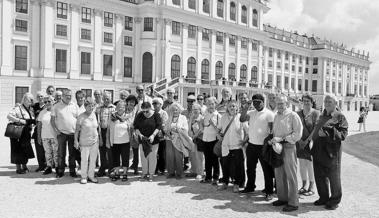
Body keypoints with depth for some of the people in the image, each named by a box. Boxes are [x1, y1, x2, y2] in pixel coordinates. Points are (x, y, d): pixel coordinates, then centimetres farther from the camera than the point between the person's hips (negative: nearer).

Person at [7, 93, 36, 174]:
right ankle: (18, 168, 9)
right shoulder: (18, 108, -11)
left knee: (26, 150, 12)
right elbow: (9, 116, -22)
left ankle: (24, 166, 26)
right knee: (18, 150, 0)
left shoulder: (31, 109, 11)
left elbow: (33, 120, 18)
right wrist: (20, 120, -27)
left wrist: (33, 121, -4)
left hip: (27, 133, 7)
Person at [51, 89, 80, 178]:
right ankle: (60, 171, 15)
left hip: (73, 133, 2)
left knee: (73, 154, 6)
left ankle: (72, 171, 16)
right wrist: (56, 130, -6)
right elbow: (52, 120, 3)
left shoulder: (74, 106, 8)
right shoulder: (57, 106, 3)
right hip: (61, 133, -2)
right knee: (61, 154, 4)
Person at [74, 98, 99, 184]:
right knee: (84, 160, 1)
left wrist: (98, 138, 15)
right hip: (85, 142, -5)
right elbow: (77, 130, -7)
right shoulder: (81, 117, -10)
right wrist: (76, 141, -10)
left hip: (95, 141, 5)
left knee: (93, 160, 8)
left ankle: (91, 176, 20)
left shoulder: (94, 115, 5)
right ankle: (84, 177, 15)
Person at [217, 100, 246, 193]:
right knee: (225, 164, 10)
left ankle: (237, 184, 18)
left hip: (237, 145, -3)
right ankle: (225, 183, 26)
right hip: (225, 145, 3)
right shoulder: (224, 117, 6)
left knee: (237, 165, 2)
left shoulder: (240, 117, -5)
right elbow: (219, 128, 19)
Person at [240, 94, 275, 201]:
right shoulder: (251, 113, 10)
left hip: (263, 146, -6)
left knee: (267, 170, 1)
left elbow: (272, 129, -10)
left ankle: (269, 192, 11)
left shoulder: (269, 114, -7)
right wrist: (244, 110, -13)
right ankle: (250, 187, 34)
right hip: (251, 145, 6)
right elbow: (242, 119, 1)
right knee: (250, 168, 18)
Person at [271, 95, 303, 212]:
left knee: (290, 175, -1)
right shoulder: (276, 116, 16)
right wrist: (271, 140, 4)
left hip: (288, 147, -7)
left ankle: (293, 203, 7)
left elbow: (298, 134, -11)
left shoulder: (293, 116, -6)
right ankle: (282, 198, 25)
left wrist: (281, 138, -17)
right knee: (279, 174, 11)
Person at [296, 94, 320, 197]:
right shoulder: (298, 113, 8)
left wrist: (307, 141, -15)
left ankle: (312, 187, 14)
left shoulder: (316, 113, -6)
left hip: (311, 142, -4)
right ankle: (304, 185, 22)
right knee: (302, 164, 9)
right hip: (300, 143, 4)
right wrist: (299, 140, -6)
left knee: (310, 165, 0)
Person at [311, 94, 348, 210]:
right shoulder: (322, 116, 14)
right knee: (319, 176, 14)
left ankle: (335, 201, 22)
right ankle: (324, 197, 30)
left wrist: (328, 133, -24)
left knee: (333, 178, 6)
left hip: (331, 151, -7)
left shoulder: (340, 117, -6)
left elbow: (343, 134, -16)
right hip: (318, 150, 7)